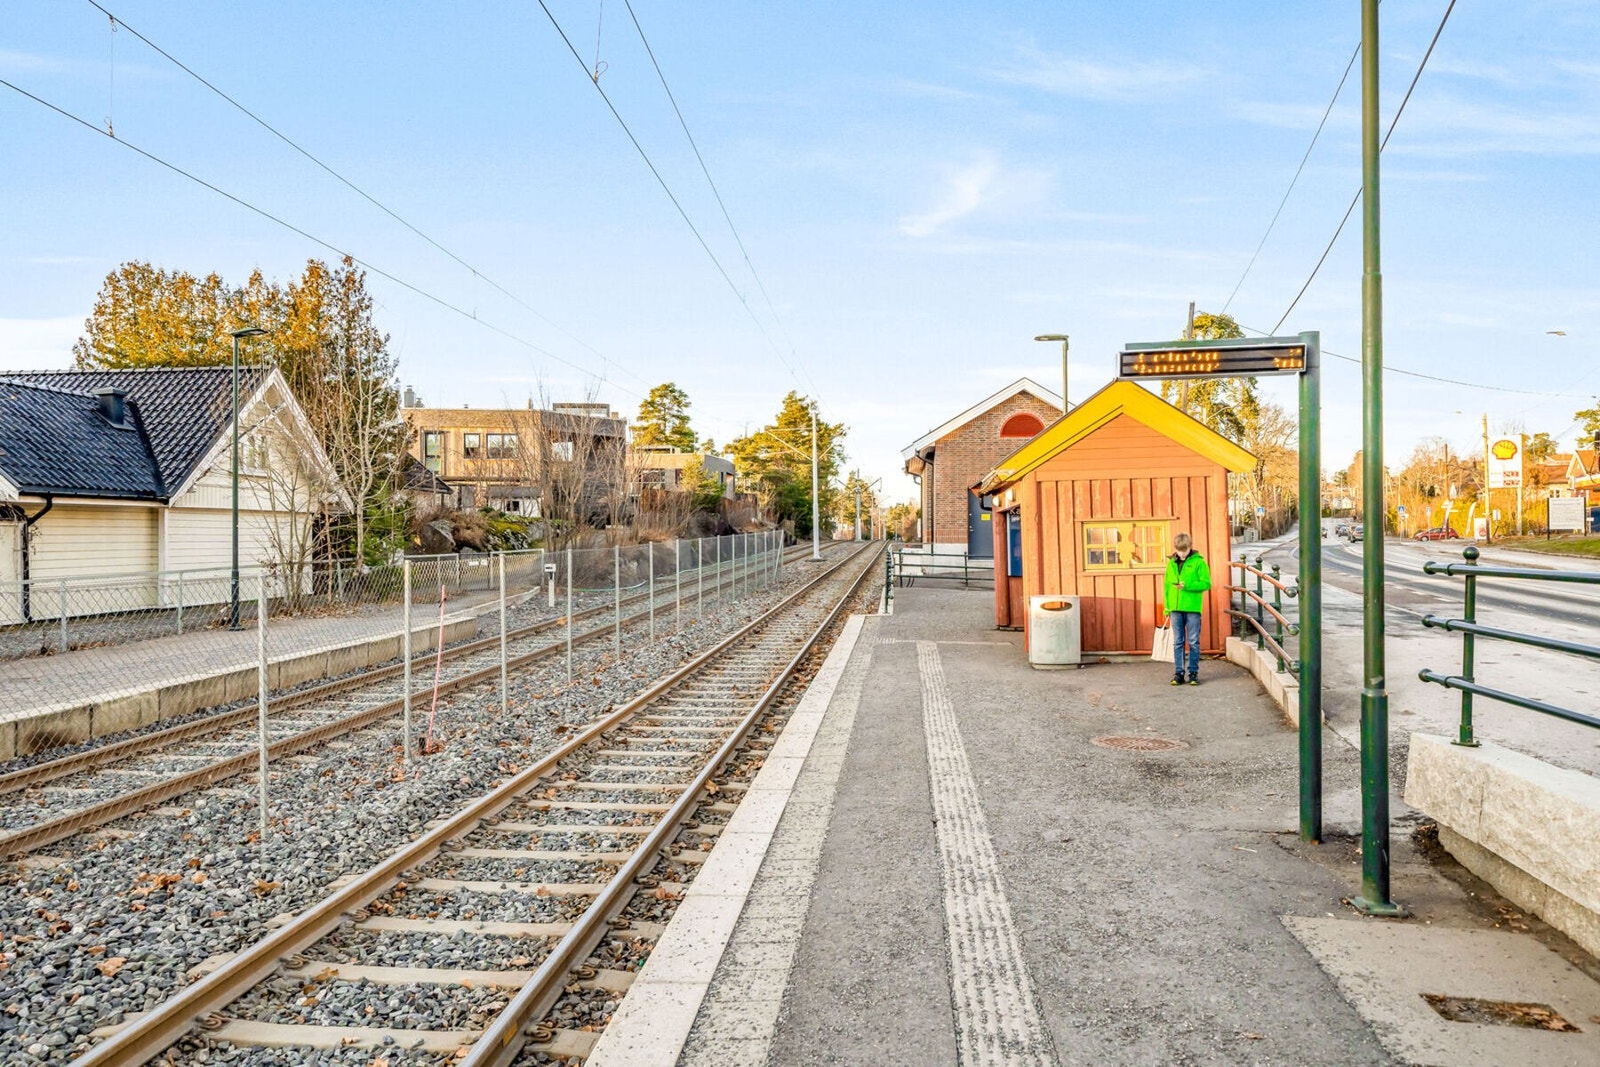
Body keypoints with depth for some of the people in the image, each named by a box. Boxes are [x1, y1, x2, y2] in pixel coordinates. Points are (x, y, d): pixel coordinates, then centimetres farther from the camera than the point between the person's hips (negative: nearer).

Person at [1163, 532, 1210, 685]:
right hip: (1176, 608, 4)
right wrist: (1167, 606, 9)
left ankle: (1193, 673, 10)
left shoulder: (1198, 562, -3)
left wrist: (1187, 585, -19)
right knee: (1178, 642, 7)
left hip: (1193, 608, -4)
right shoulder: (1171, 563, 9)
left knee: (1193, 642, 2)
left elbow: (1206, 583, -7)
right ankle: (1178, 673, 11)